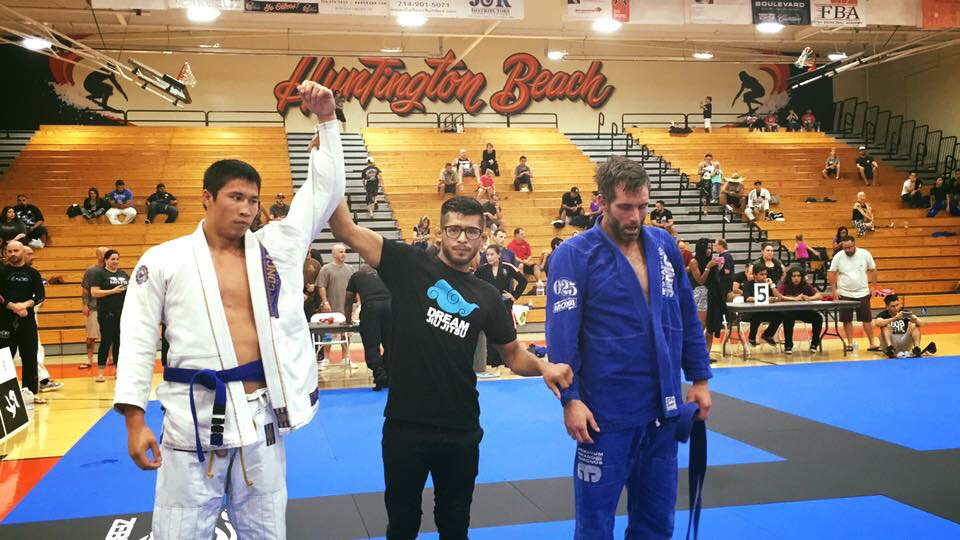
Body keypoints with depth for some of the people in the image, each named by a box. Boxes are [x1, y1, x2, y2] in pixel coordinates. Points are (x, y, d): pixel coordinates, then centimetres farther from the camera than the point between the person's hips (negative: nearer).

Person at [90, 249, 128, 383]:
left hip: (123, 313, 5)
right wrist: (113, 291, -16)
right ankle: (101, 372, 1)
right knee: (106, 341, -4)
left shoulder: (124, 274, 14)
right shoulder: (100, 274, -2)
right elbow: (94, 292, -11)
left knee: (119, 341, 8)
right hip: (107, 314, -5)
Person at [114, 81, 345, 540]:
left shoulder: (275, 246, 6)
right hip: (194, 415, -2)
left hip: (261, 411, 3)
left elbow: (326, 189, 6)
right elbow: (138, 338, 0)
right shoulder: (164, 260, -1)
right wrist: (135, 419, -5)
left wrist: (326, 119, -3)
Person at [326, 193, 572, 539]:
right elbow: (345, 230, -12)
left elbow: (512, 353, 14)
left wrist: (542, 367, -7)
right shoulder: (410, 266, -4)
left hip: (461, 430, 3)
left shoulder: (486, 296, 6)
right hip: (405, 424, -3)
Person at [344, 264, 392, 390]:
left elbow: (348, 301, 36)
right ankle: (388, 378, 12)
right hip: (390, 303, 2)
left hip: (370, 305, -2)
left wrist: (348, 319, 52)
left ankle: (379, 375, -11)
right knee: (389, 343, 12)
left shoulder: (356, 276, 29)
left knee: (371, 345, 2)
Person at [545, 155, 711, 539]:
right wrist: (570, 398, -17)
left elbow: (687, 317, 12)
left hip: (663, 408, 5)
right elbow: (562, 333, -12)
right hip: (606, 413, -5)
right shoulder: (573, 256, -10)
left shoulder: (664, 245, 6)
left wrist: (699, 378, 11)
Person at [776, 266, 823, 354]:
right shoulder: (784, 285, -7)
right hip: (789, 311, -4)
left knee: (818, 318, -20)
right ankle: (788, 346, -19)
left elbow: (819, 295, -6)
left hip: (803, 311, 4)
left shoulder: (806, 286, 4)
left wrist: (809, 298, -27)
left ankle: (814, 344, 1)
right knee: (788, 318, -37)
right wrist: (795, 298, -31)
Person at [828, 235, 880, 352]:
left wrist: (873, 286, 0)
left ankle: (872, 344, 11)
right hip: (844, 294, 0)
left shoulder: (865, 254, -6)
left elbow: (873, 270, 4)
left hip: (863, 293, 0)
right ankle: (850, 343, 16)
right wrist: (834, 290, -5)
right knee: (847, 320, 5)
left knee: (867, 319, 4)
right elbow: (831, 273, 0)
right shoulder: (838, 256, -7)